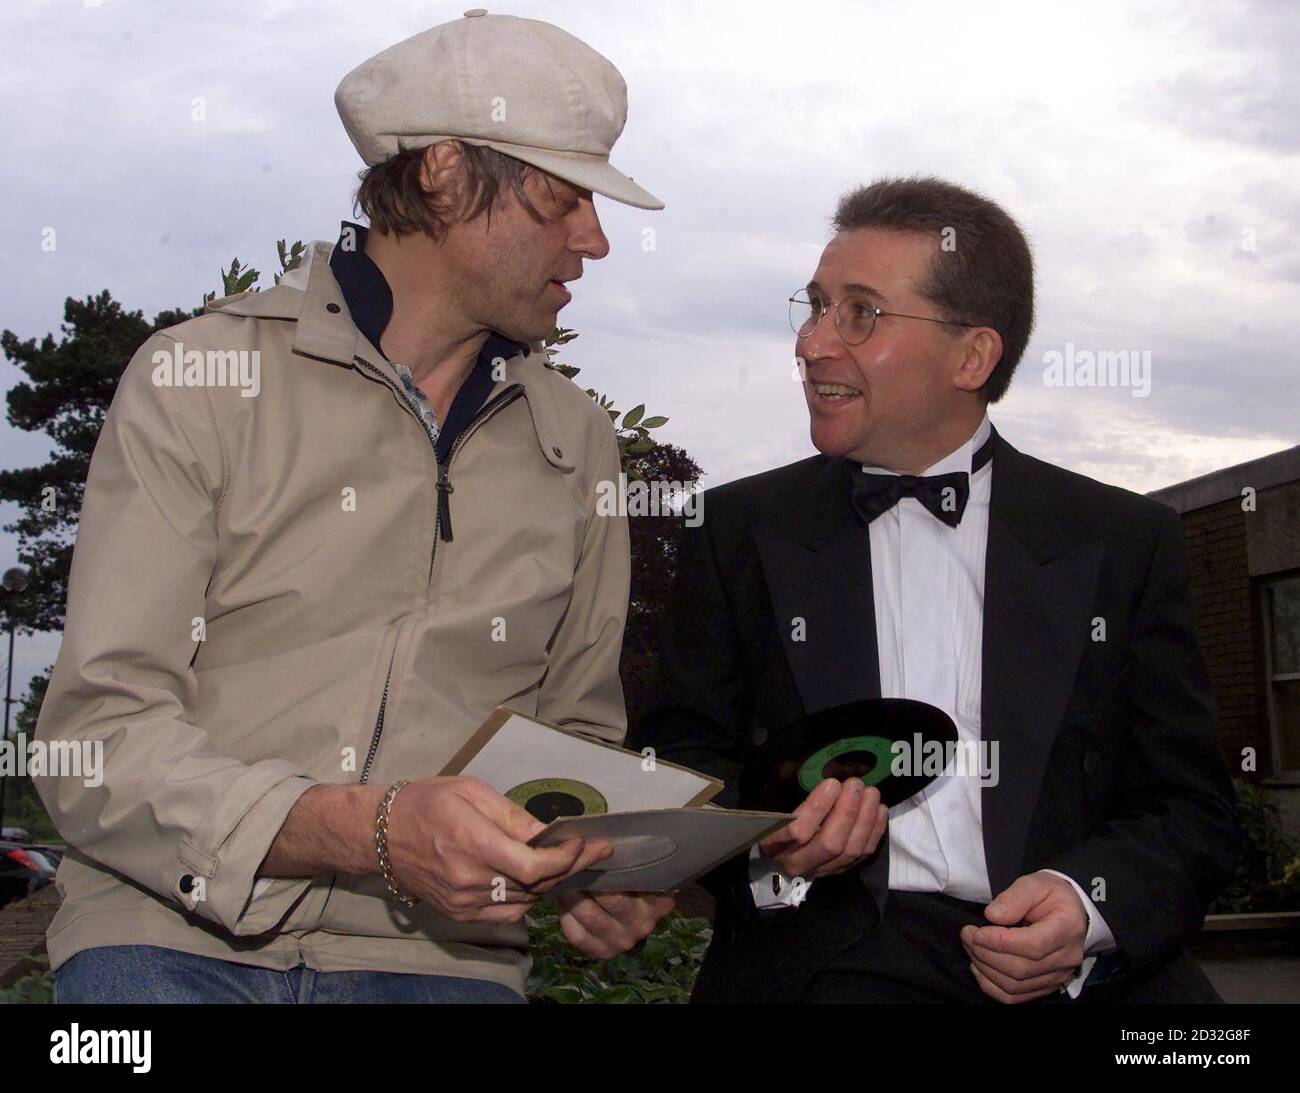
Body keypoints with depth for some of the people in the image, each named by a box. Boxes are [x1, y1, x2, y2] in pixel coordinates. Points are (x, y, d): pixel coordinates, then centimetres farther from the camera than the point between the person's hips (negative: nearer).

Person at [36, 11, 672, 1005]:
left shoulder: (578, 445, 12)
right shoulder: (196, 379, -2)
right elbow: (98, 737, -9)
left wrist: (604, 866, -3)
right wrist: (370, 830, -23)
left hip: (439, 956, 4)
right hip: (174, 936, -4)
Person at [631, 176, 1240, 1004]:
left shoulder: (1128, 541, 9)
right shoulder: (742, 530, 9)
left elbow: (1191, 808, 8)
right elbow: (680, 758, 9)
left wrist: (1091, 904, -13)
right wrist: (764, 843, -12)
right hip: (830, 958, 0)